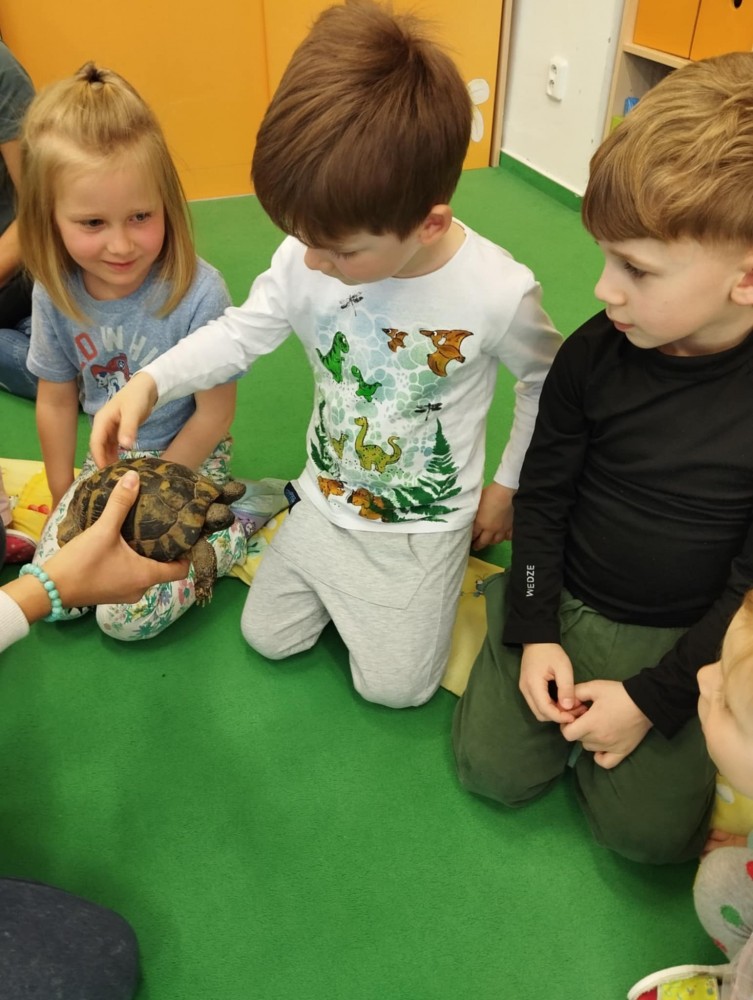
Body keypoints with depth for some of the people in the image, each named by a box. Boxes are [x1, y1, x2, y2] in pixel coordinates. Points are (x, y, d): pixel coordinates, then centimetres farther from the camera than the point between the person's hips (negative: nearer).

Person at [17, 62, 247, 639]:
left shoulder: (198, 294, -26)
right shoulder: (55, 293, -11)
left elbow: (215, 414, -17)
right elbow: (57, 401, 3)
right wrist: (64, 499, 8)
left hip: (190, 461, -5)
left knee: (126, 616, -13)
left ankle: (228, 537, 6)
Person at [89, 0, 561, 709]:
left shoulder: (500, 293, -27)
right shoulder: (308, 258, -19)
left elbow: (547, 383, -8)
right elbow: (242, 332, -6)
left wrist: (507, 485, -1)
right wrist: (150, 381, -22)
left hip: (424, 525, -3)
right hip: (325, 501, 4)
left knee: (393, 686, 7)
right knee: (267, 639, 14)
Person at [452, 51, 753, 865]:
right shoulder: (595, 353, -13)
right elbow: (543, 492, -3)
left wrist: (655, 696, -13)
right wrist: (534, 633, -8)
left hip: (680, 636, -1)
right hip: (562, 597, 2)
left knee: (650, 830, -5)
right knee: (492, 768, -5)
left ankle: (615, 697, 20)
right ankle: (565, 682, 20)